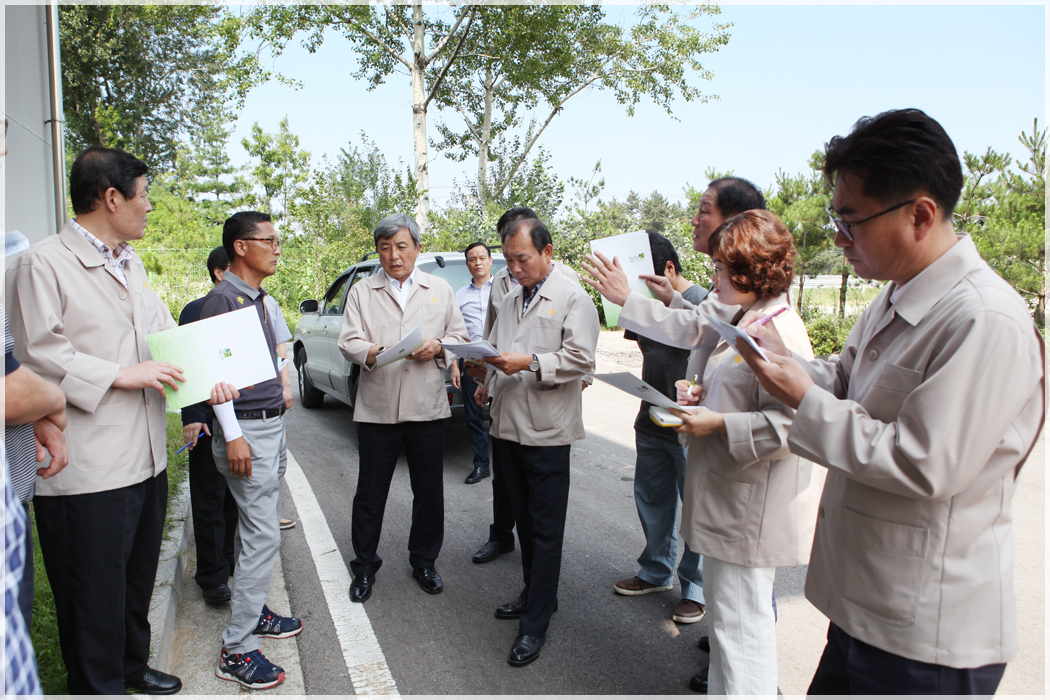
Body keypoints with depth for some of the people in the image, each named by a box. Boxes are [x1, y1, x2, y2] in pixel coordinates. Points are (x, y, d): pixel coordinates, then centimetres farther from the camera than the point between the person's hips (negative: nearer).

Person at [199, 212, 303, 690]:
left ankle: (253, 613, 29)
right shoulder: (222, 299, -13)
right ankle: (236, 650, 2)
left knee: (257, 530, 16)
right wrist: (233, 435, -21)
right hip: (247, 431, -9)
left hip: (271, 426, 9)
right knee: (263, 536, -7)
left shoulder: (258, 299, 15)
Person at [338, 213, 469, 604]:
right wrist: (375, 353, -24)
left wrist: (437, 347, -10)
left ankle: (424, 562, 29)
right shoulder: (362, 292, 7)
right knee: (370, 493, 7)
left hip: (427, 408, 1)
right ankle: (364, 567, 26)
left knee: (429, 492, 10)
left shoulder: (440, 290, 11)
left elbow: (459, 337, 12)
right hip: (377, 408, -1)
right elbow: (348, 342, -3)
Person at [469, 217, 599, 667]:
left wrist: (529, 362, -23)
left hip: (546, 431, -7)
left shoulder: (573, 299, -6)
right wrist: (484, 366, 1)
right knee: (523, 520, 18)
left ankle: (535, 624, 11)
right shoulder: (510, 301, 16)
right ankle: (534, 595, 34)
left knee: (545, 529, 1)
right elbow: (495, 349, 22)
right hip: (507, 426, 7)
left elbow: (581, 358, -15)